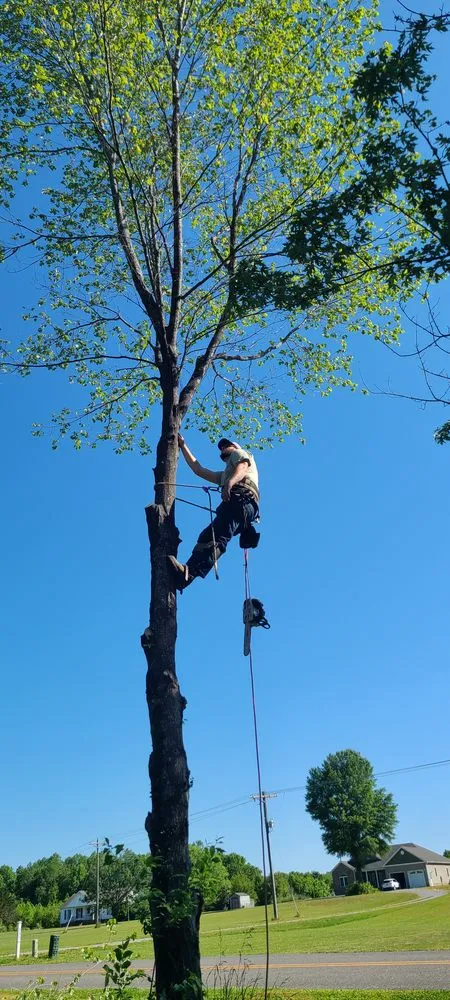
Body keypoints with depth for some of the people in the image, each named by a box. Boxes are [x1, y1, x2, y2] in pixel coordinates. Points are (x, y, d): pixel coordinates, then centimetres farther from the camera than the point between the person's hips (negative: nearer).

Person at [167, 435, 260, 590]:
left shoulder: (239, 452, 26)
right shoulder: (224, 475, 48)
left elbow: (242, 468, 2)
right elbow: (199, 470, 47)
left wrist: (230, 483, -20)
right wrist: (183, 446, 53)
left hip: (242, 498, -8)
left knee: (217, 535, -29)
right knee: (208, 536, -15)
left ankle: (190, 571, -50)